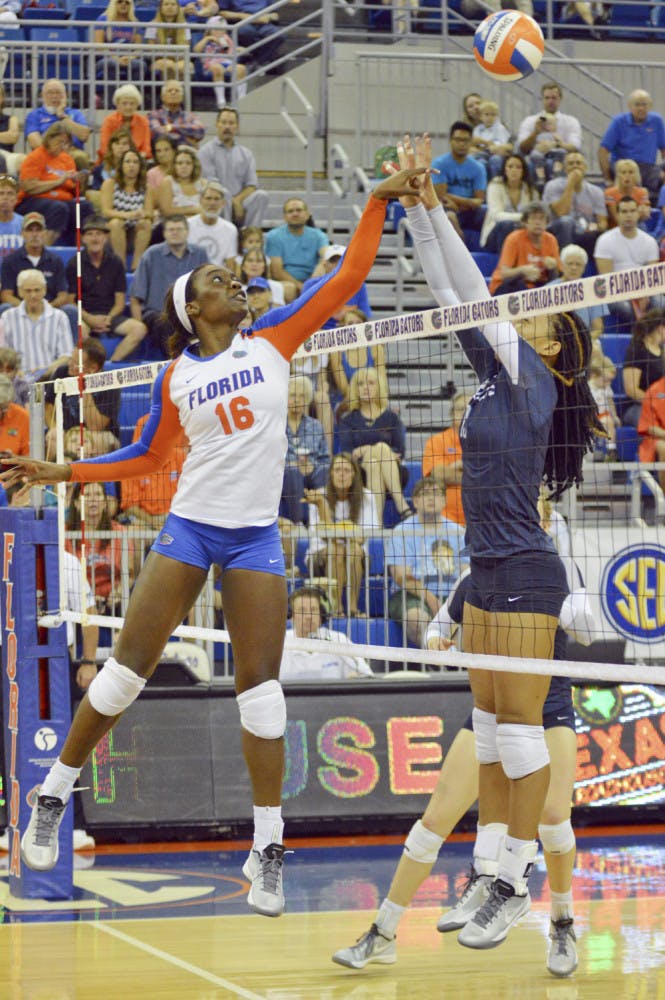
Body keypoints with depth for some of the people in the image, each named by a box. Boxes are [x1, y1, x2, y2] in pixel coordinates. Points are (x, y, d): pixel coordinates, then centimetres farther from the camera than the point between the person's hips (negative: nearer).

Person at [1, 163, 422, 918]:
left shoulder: (272, 339, 5)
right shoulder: (175, 376, 5)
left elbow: (347, 278, 0)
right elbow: (146, 457, 15)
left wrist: (377, 202, -6)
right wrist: (62, 472, 7)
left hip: (257, 537, 0)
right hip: (189, 527, 0)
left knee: (259, 684, -3)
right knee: (128, 665, -2)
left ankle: (268, 849, 1)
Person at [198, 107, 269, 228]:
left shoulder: (246, 153, 17)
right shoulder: (207, 150, 5)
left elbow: (252, 185, 6)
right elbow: (211, 183, -6)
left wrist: (238, 200, -14)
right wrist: (233, 202, -14)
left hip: (240, 202, 3)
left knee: (261, 195, -25)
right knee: (223, 193, -35)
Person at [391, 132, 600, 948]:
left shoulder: (533, 378, -9)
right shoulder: (498, 373, 11)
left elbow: (475, 293, -14)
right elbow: (452, 297, 11)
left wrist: (432, 206, -11)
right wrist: (414, 210, 6)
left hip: (525, 576, -9)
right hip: (487, 573, 9)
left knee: (519, 727, -5)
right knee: (489, 726, 11)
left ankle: (516, 887, -1)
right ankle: (489, 871, 16)